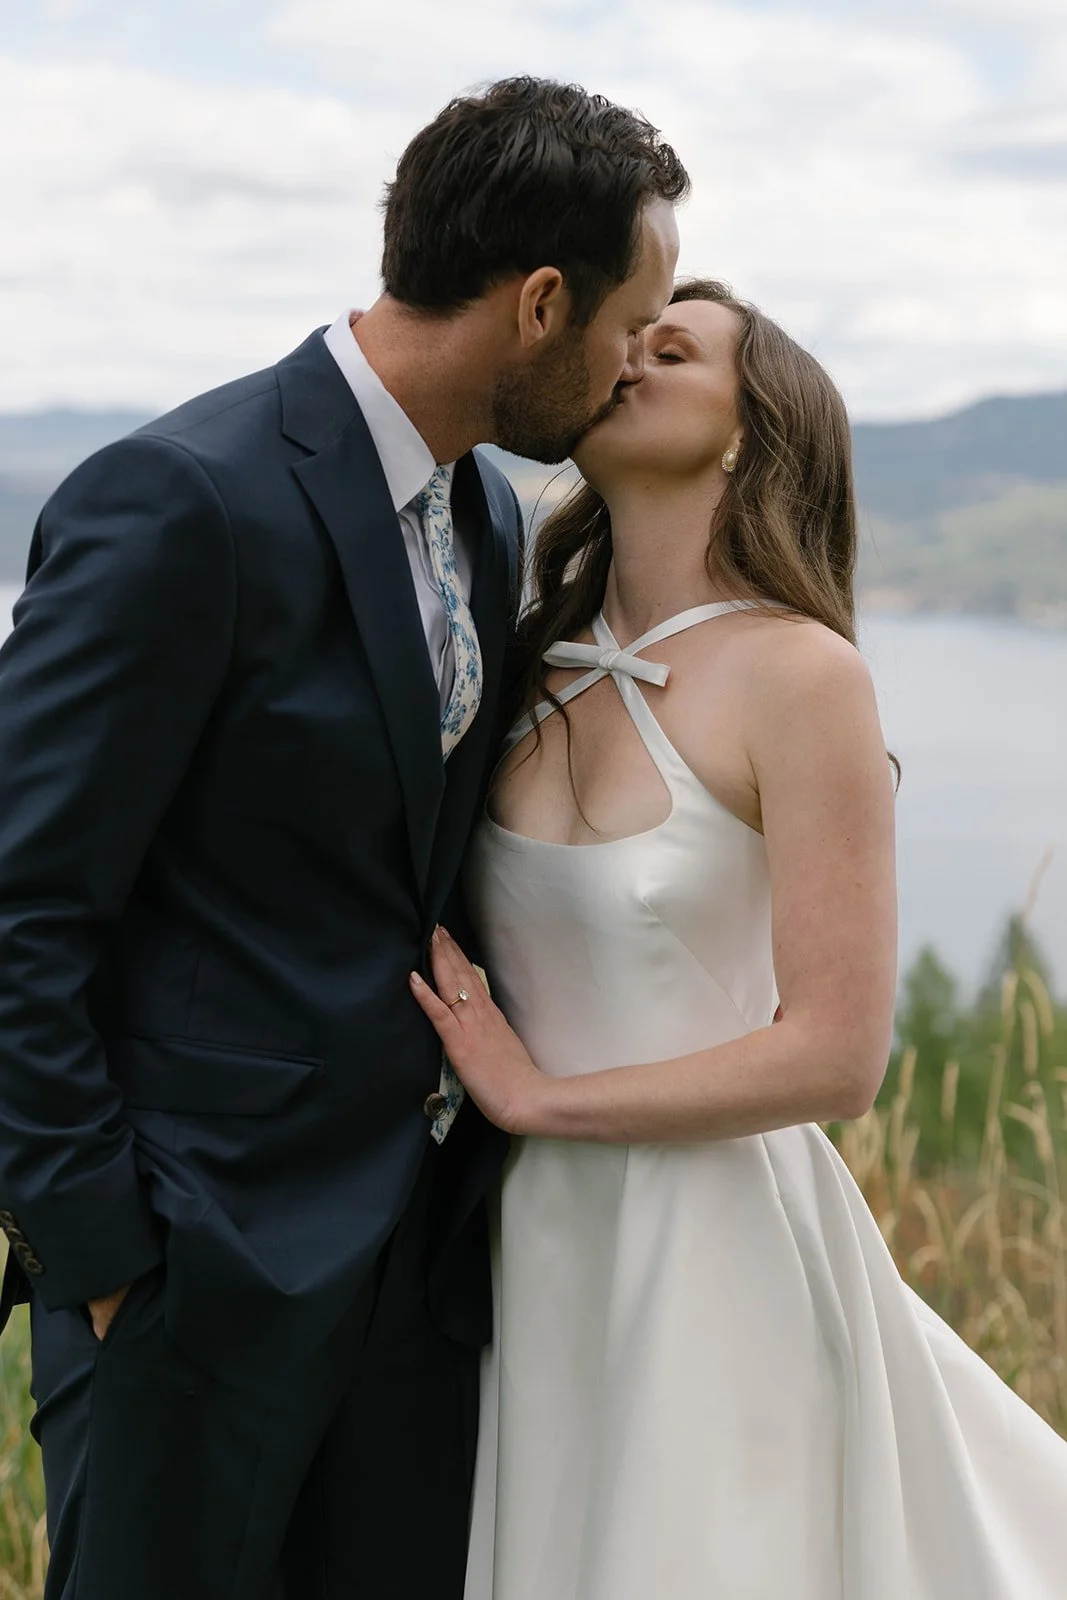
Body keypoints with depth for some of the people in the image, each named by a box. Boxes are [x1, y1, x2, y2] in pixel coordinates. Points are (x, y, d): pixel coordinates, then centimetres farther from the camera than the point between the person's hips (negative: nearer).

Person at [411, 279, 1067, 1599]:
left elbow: (835, 1058, -18)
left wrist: (536, 1095, -12)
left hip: (709, 1242, -5)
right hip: (531, 1245, 6)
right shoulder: (541, 658, 4)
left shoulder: (797, 673, -14)